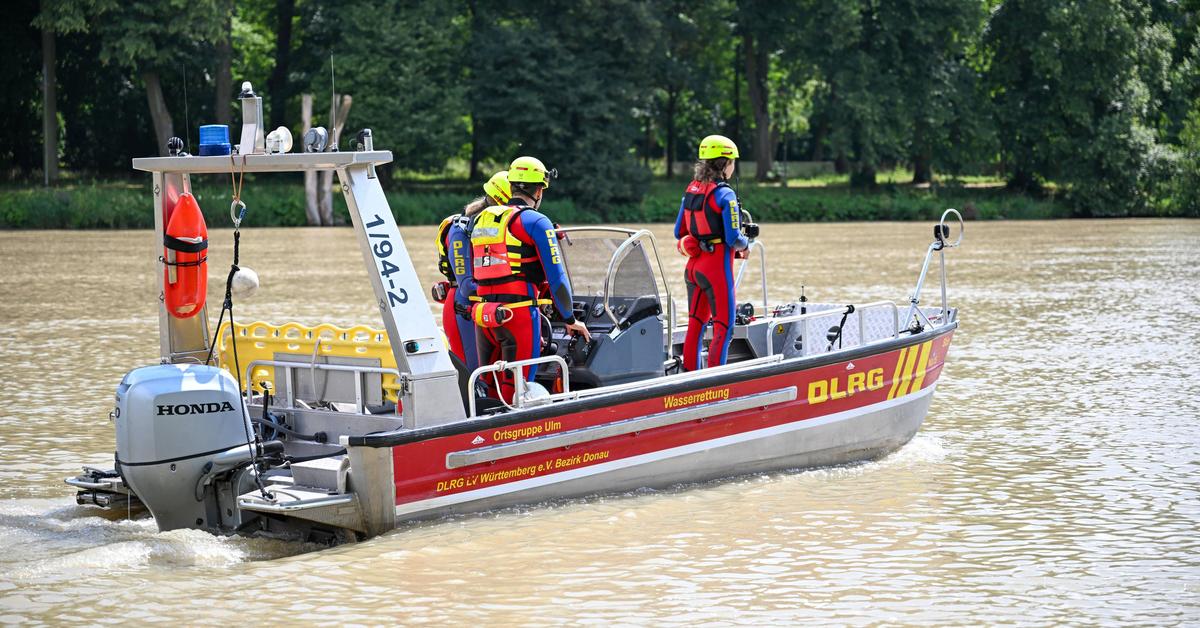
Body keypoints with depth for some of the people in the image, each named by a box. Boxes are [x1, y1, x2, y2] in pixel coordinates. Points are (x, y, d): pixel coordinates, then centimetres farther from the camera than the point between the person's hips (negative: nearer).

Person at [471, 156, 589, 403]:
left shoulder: (481, 220, 15)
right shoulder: (536, 222, -5)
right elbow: (556, 276, -7)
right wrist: (570, 320, 3)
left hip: (483, 315, 6)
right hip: (520, 315, -6)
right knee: (513, 392, -5)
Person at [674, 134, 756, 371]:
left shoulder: (691, 190, 7)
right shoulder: (724, 194, -14)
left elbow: (679, 233, 12)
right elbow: (733, 239, -17)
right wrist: (745, 244, 3)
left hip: (693, 266, 7)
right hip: (717, 267, -7)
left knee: (695, 323, 15)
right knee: (723, 326, -1)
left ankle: (689, 373, 18)